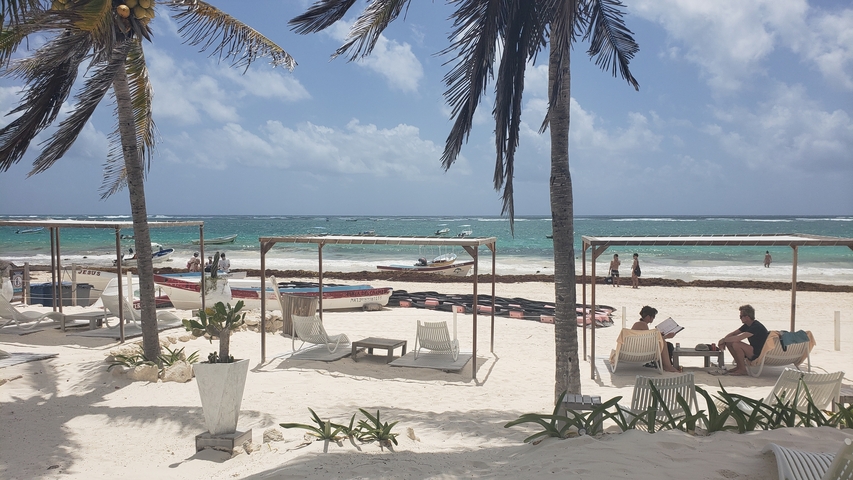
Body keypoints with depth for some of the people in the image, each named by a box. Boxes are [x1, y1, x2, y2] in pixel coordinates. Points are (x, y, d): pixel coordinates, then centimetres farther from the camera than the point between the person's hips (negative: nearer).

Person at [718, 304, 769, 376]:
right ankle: (739, 366, 9)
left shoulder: (756, 327, -25)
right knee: (728, 343, 3)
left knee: (736, 344, -29)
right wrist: (723, 340, -8)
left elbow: (738, 338, -32)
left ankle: (742, 370, -16)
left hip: (760, 354, -10)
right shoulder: (747, 325, 6)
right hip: (753, 350, 10)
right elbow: (733, 334, 11)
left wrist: (723, 340, -19)